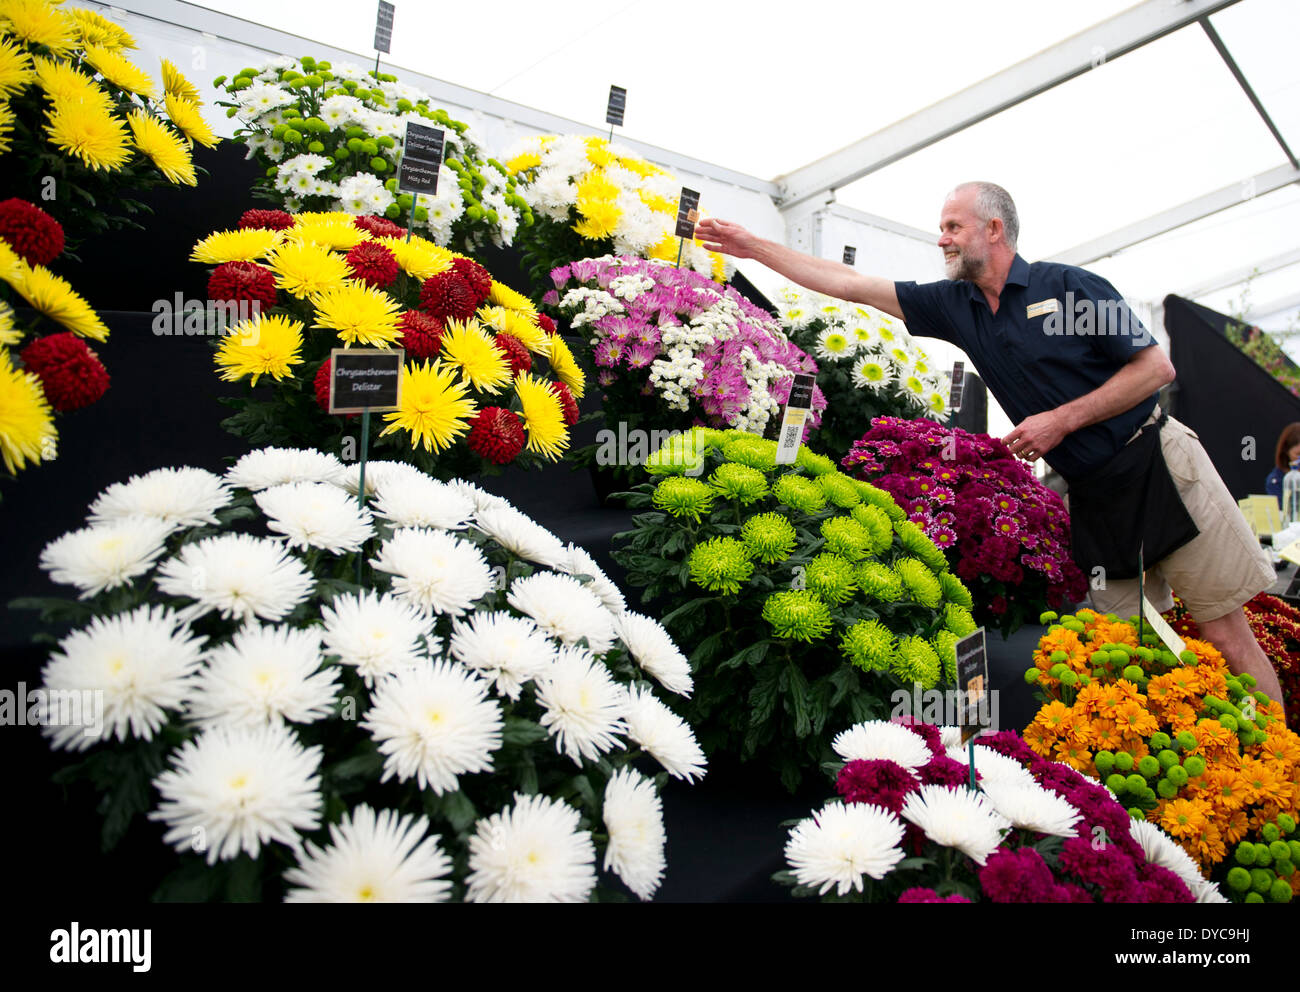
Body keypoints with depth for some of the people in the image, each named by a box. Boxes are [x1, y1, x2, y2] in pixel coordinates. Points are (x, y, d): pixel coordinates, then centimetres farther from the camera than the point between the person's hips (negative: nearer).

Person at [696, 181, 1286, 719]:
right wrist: (751, 247, 6)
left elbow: (1157, 367, -8)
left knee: (1224, 633, -5)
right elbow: (848, 284, 7)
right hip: (1090, 494, 5)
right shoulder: (954, 304, 7)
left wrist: (1063, 419, -15)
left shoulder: (1069, 286, -7)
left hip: (1157, 467, -5)